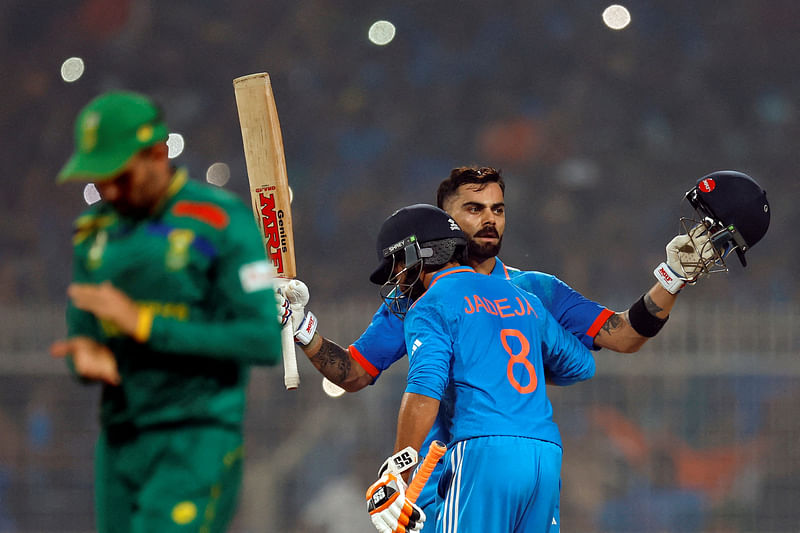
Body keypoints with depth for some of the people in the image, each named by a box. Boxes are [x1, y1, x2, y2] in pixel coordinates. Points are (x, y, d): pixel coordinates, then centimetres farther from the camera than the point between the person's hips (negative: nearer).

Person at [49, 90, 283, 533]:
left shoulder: (224, 224, -11)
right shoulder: (96, 231, 10)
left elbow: (267, 342, -17)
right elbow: (84, 336, 15)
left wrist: (142, 323, -20)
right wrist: (87, 356, -12)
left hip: (199, 447, -7)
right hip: (121, 444, 7)